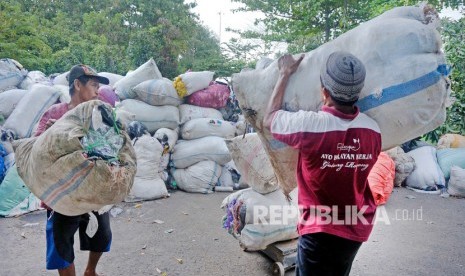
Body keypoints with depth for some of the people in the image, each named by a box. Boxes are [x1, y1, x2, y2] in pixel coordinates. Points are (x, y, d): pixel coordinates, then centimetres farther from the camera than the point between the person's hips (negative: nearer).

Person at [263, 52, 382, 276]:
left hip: (320, 231, -5)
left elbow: (269, 119, -7)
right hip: (357, 229, 6)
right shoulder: (373, 130, -11)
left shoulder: (309, 124, -27)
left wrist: (285, 74, 1)